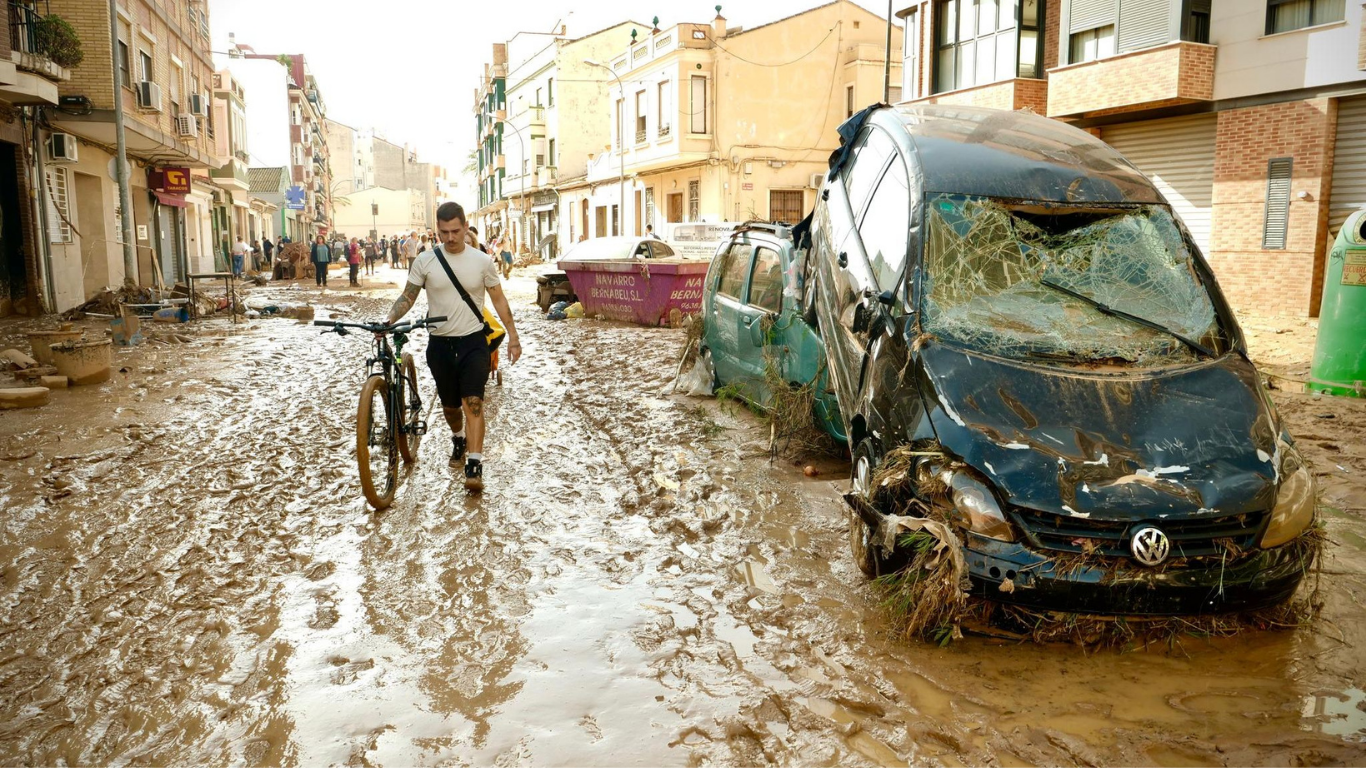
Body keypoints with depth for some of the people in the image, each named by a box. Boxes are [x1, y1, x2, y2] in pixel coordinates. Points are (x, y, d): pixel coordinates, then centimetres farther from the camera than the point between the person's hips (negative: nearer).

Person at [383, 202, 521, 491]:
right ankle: (458, 439, 46)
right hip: (440, 344, 2)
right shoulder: (425, 261, -3)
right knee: (450, 406, 15)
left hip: (473, 341, -2)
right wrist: (388, 321, -15)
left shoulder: (481, 261, -3)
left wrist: (513, 337, 1)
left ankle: (474, 467, -17)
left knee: (473, 402, -16)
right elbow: (408, 297, 2)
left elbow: (499, 299, 4)